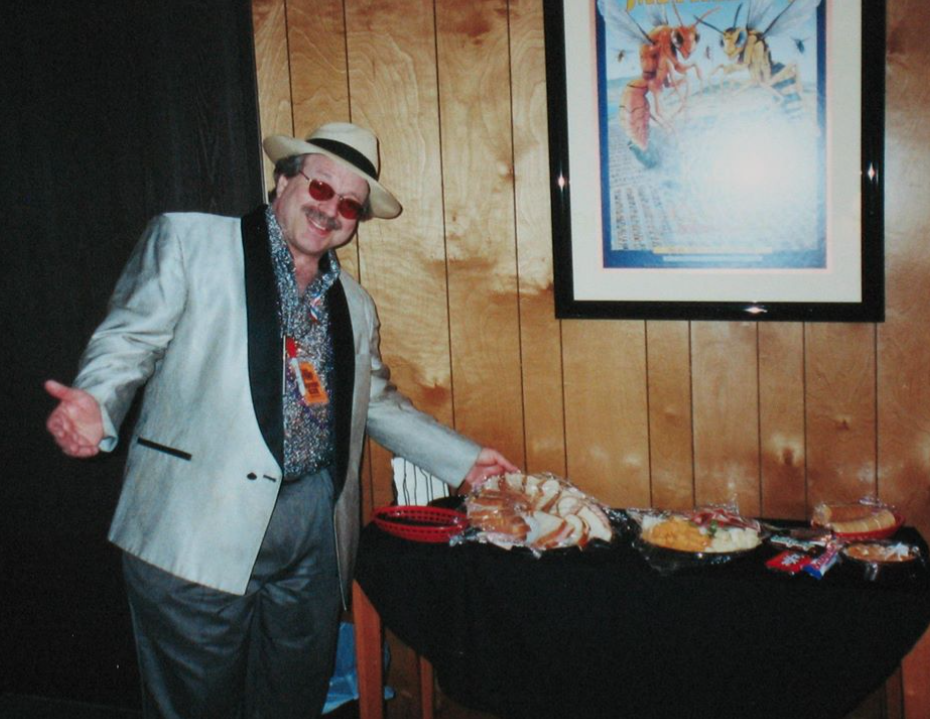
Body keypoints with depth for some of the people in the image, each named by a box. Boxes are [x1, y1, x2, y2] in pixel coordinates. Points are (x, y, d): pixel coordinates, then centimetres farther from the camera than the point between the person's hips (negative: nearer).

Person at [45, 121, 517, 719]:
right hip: (200, 529, -5)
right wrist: (97, 403, -23)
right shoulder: (189, 240, 2)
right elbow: (129, 338, -3)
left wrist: (464, 459, 22)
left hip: (314, 536, 5)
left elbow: (378, 403, 27)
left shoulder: (354, 306, 18)